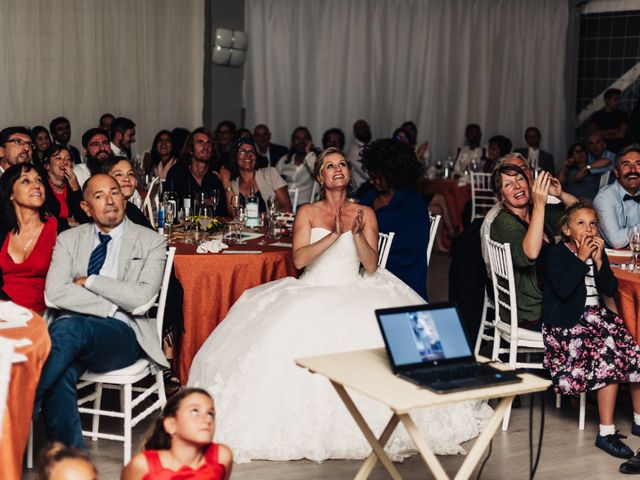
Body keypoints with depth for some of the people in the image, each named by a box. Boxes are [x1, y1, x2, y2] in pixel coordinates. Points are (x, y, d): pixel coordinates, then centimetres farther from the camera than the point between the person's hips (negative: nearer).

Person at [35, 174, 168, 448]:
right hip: (73, 327, 2)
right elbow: (54, 294, 0)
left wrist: (89, 281, -2)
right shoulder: (69, 240, 16)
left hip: (122, 334, -2)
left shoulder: (151, 242, 9)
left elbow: (141, 299, -6)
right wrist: (111, 307, -7)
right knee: (61, 373, -34)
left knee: (67, 328, -35)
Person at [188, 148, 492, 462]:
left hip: (353, 293, 1)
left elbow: (371, 266, -1)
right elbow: (299, 258, -11)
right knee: (292, 333, -31)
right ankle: (299, 420, -14)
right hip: (311, 293, -1)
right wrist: (335, 234, -21)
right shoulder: (307, 212, 5)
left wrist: (357, 233, -17)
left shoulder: (365, 213, 8)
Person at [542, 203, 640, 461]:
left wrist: (598, 260, -8)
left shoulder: (598, 251, 13)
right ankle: (606, 432, -20)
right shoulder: (557, 253, -6)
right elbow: (563, 290, -22)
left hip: (597, 314, 7)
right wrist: (581, 258, -15)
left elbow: (610, 289, 5)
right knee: (609, 357, -26)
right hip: (568, 321, -7)